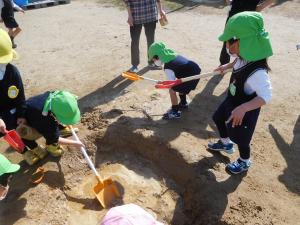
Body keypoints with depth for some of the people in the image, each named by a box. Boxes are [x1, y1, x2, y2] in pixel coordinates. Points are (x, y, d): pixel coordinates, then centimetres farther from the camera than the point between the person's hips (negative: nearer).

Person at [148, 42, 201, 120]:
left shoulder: (167, 67, -14)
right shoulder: (174, 56, 10)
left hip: (191, 75, -9)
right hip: (195, 70, 9)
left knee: (172, 90, -3)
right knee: (180, 86, 29)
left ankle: (175, 112, 5)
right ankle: (183, 103, 45)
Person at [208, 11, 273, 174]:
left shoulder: (257, 71, -39)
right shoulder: (245, 56, -13)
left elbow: (265, 96, -39)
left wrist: (243, 108, -49)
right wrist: (227, 66, 17)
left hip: (245, 110, -9)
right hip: (232, 101, 9)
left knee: (241, 138, 11)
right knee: (219, 119, 27)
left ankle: (245, 162, 42)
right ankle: (226, 144, 54)